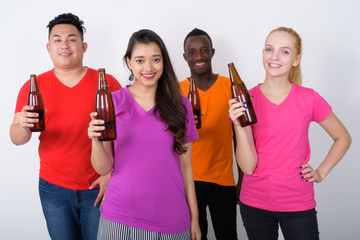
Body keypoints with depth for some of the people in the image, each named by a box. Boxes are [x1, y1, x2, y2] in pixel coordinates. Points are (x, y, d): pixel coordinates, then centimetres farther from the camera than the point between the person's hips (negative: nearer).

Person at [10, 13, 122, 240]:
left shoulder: (107, 83, -4)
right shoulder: (34, 86, 2)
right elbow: (17, 139, 1)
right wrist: (23, 127, -22)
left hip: (99, 188, -1)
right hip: (54, 188, 2)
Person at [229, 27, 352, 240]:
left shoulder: (309, 99, -7)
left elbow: (343, 138, 10)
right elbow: (248, 166, -12)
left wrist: (321, 173, 0)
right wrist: (240, 125, -24)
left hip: (298, 205, 0)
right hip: (255, 204, 1)